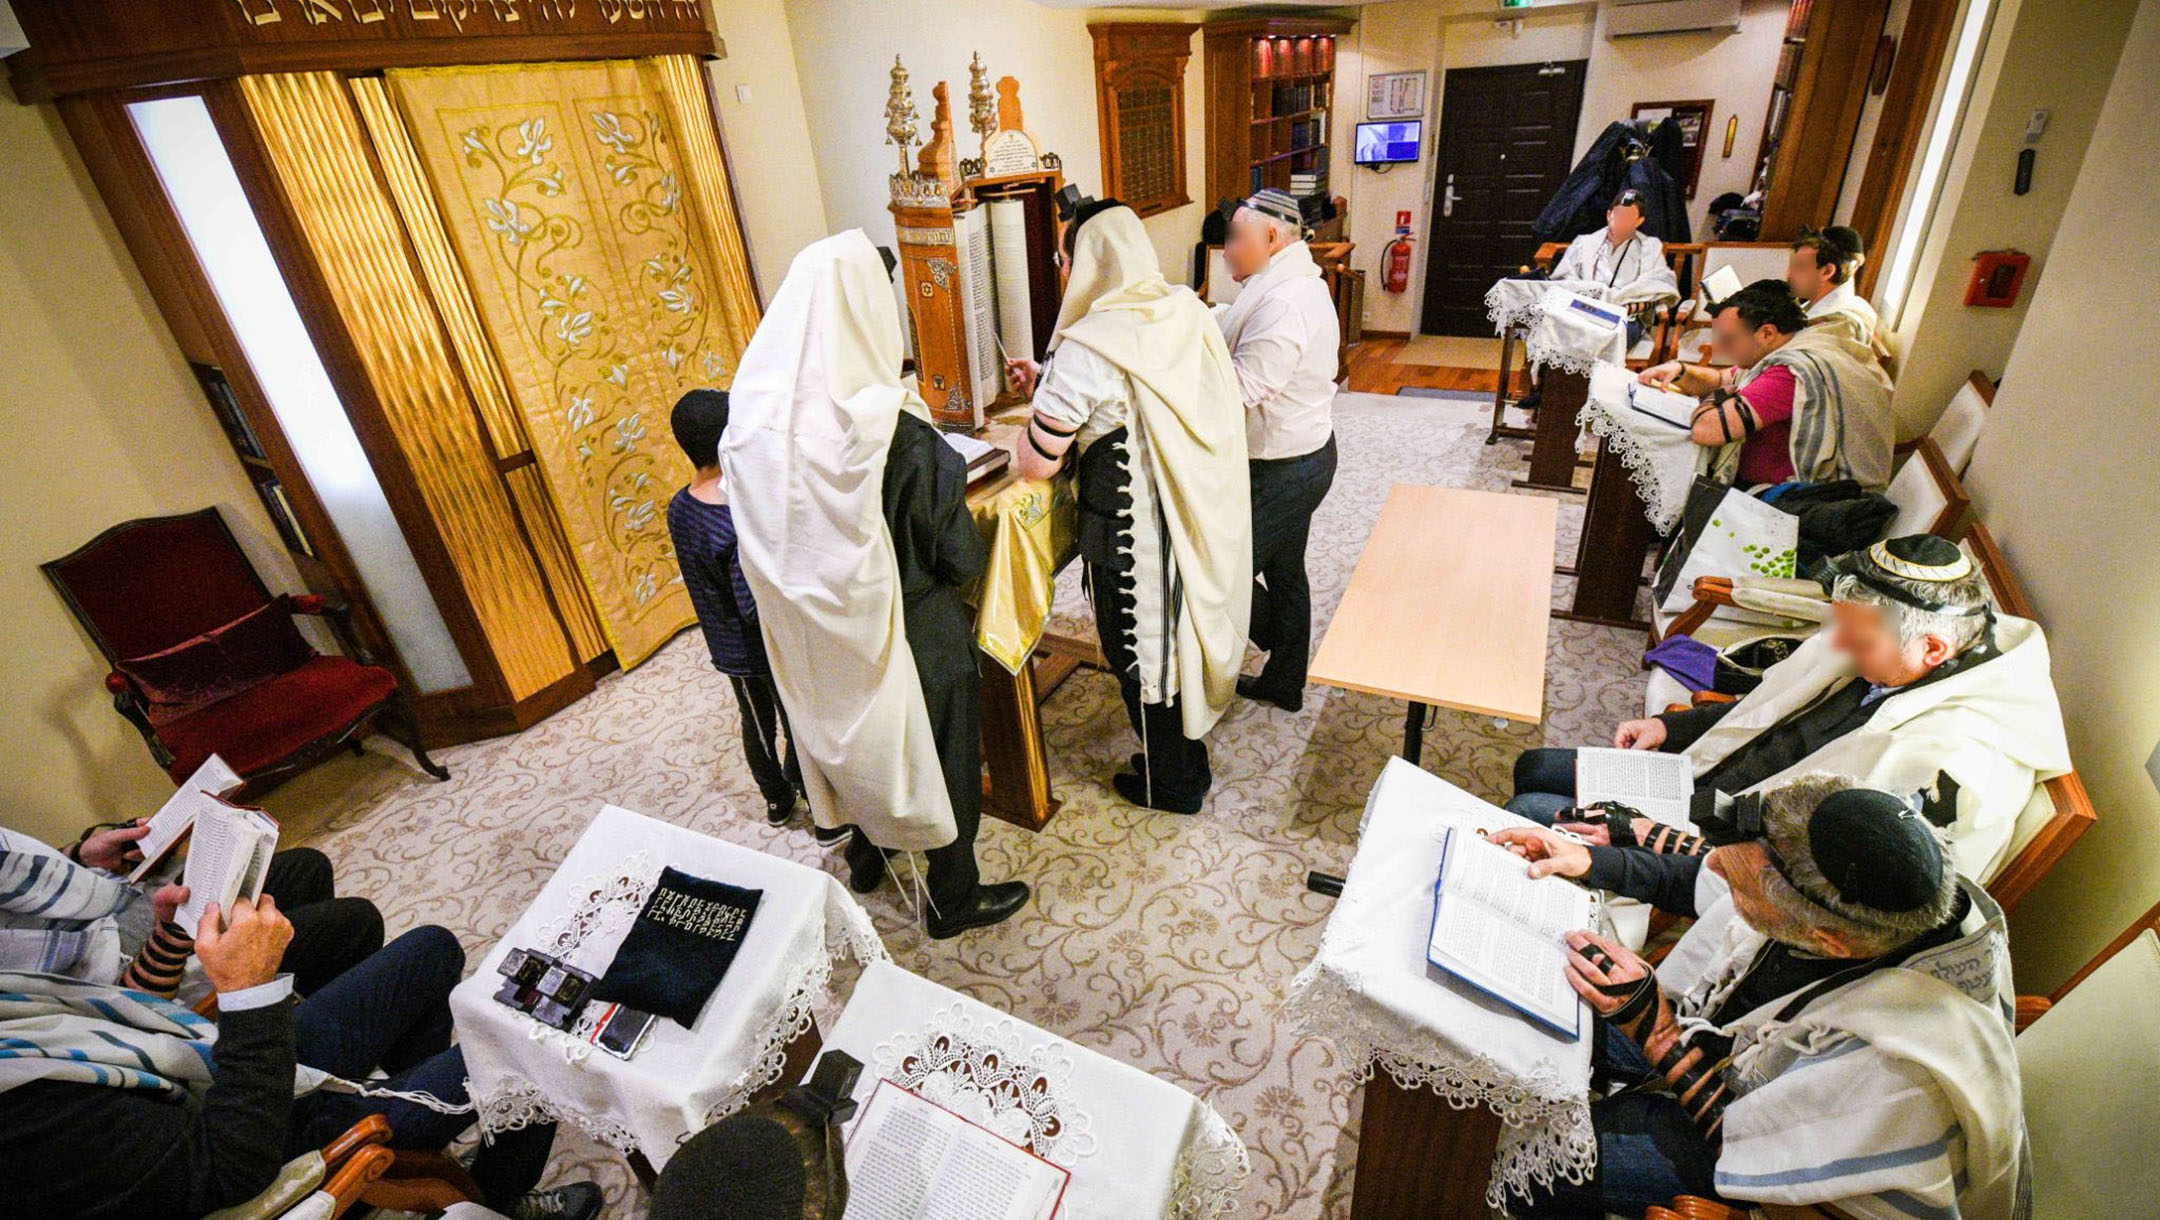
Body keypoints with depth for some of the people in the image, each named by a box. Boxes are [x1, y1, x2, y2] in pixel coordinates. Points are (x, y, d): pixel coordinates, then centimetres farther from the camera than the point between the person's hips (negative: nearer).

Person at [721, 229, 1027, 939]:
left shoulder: (755, 420, -12)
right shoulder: (895, 435, -29)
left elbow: (766, 544, 0)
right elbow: (961, 558, -20)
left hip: (810, 634, 6)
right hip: (906, 636, -5)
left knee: (850, 737, 28)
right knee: (939, 754, 16)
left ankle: (865, 854, 53)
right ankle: (954, 898, 36)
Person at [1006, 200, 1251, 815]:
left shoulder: (1087, 349, -24)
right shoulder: (1187, 311, -1)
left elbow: (1037, 461, -19)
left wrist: (1037, 407, 2)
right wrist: (1047, 384, 14)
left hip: (1136, 532, -7)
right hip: (1201, 514, 7)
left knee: (1142, 654, 13)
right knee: (1181, 633, 24)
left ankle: (1171, 783, 34)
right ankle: (1188, 757, 45)